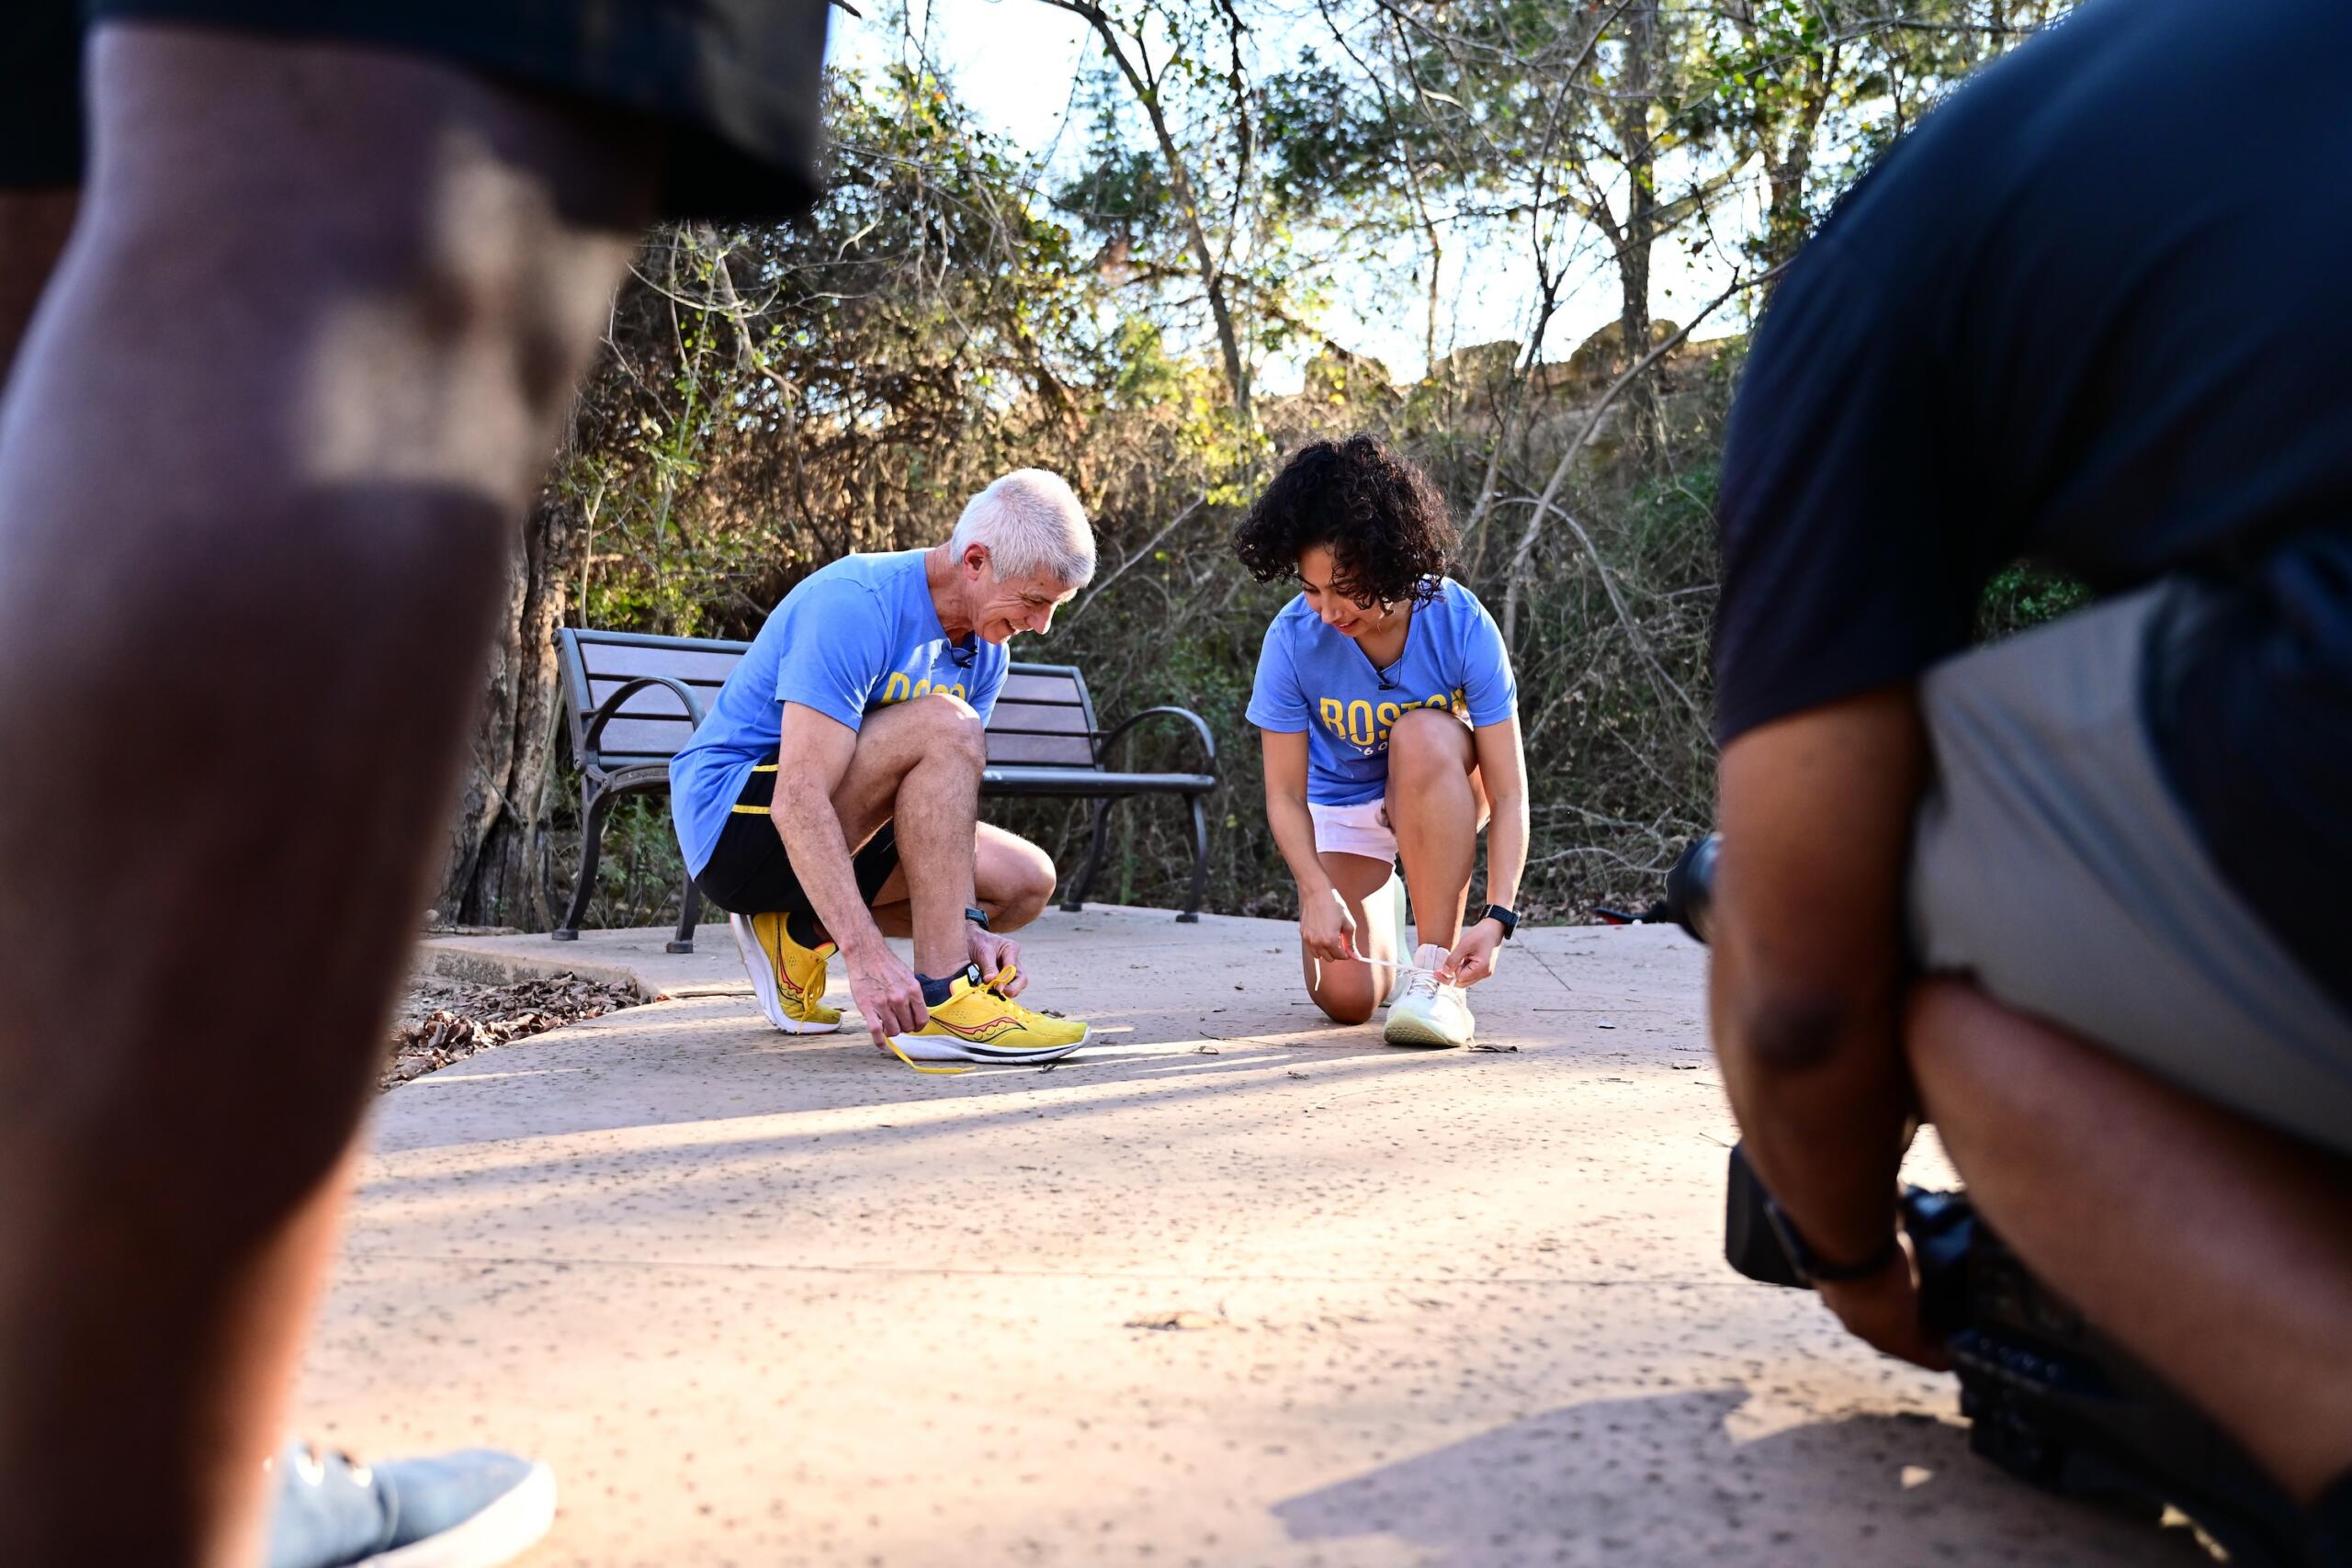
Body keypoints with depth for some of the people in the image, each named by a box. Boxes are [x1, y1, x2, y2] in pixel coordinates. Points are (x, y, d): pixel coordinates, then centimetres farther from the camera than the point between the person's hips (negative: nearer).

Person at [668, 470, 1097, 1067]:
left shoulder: (985, 651, 2)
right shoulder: (854, 604, -25)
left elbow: (948, 798, 0)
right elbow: (797, 802, -32)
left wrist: (966, 920, -17)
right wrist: (867, 954, -38)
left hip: (839, 832, 9)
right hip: (731, 815, -9)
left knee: (1026, 881, 3)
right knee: (943, 727, -29)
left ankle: (800, 934, 3)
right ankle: (940, 1000, -28)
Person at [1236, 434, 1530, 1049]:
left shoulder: (1462, 625, -28)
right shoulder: (1292, 639, -25)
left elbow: (1508, 796, -27)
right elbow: (1285, 792, -17)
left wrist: (1497, 916, -39)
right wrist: (1318, 891, -33)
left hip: (1442, 789, -1)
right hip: (1342, 804, 1)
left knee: (1423, 734, -38)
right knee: (1345, 997, -14)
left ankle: (1437, 974, -30)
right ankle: (1380, 904, 24)